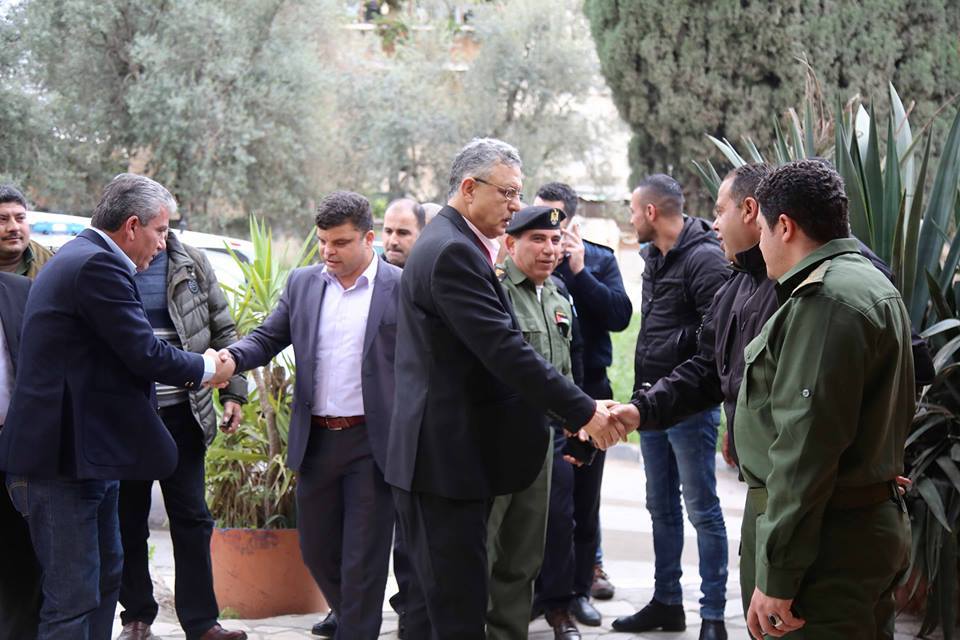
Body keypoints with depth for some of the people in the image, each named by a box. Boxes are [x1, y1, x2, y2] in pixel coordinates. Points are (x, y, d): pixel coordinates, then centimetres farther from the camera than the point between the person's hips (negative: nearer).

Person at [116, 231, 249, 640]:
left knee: (191, 519, 2)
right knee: (127, 520, 7)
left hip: (180, 412, 1)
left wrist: (234, 393, 3)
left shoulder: (192, 264, 5)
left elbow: (223, 331, 10)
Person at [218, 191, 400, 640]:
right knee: (316, 548, 17)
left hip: (372, 442, -5)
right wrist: (232, 357, -13)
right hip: (315, 439, 5)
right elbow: (267, 339, 9)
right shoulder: (302, 284, 9)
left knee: (363, 557, -1)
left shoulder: (401, 289, -5)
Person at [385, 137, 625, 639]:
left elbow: (491, 348, 21)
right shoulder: (453, 252, -17)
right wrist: (584, 412, -19)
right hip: (448, 458, -11)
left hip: (440, 456, 11)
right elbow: (504, 351, -23)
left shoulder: (449, 245, 16)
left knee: (435, 600, 14)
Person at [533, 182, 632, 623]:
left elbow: (620, 316, -8)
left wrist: (580, 272, -12)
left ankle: (581, 586, 22)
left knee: (586, 496, 11)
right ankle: (555, 593, 3)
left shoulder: (599, 260, 5)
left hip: (590, 391, 3)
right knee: (555, 495, -7)